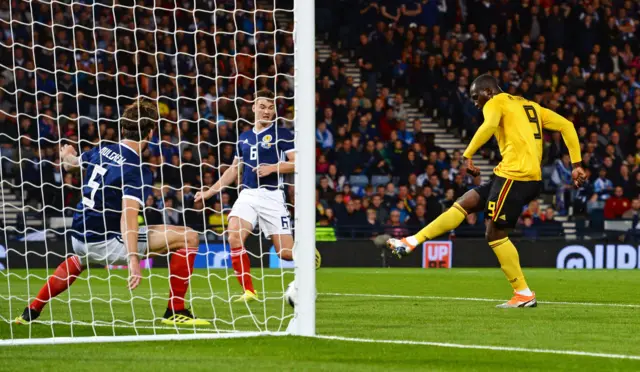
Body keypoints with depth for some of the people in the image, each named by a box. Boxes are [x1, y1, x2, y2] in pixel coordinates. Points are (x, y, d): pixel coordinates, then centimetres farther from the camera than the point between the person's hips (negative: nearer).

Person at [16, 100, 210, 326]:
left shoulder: (101, 151, 5)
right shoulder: (136, 169, -16)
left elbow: (70, 164, 27)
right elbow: (128, 214, -29)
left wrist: (67, 155, 52)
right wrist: (133, 258, -38)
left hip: (79, 238, 8)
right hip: (107, 243, -8)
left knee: (81, 258, 46)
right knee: (188, 238, -7)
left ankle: (32, 312, 43)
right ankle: (175, 311, -6)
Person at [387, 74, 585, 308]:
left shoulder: (496, 103, 0)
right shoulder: (531, 106, 24)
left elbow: (490, 125, -23)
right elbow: (566, 126, 18)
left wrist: (467, 155, -21)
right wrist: (576, 165, 16)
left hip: (514, 174, -9)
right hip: (532, 177, 9)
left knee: (495, 234, -1)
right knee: (464, 203, 14)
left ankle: (524, 294, 1)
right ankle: (412, 242, 16)